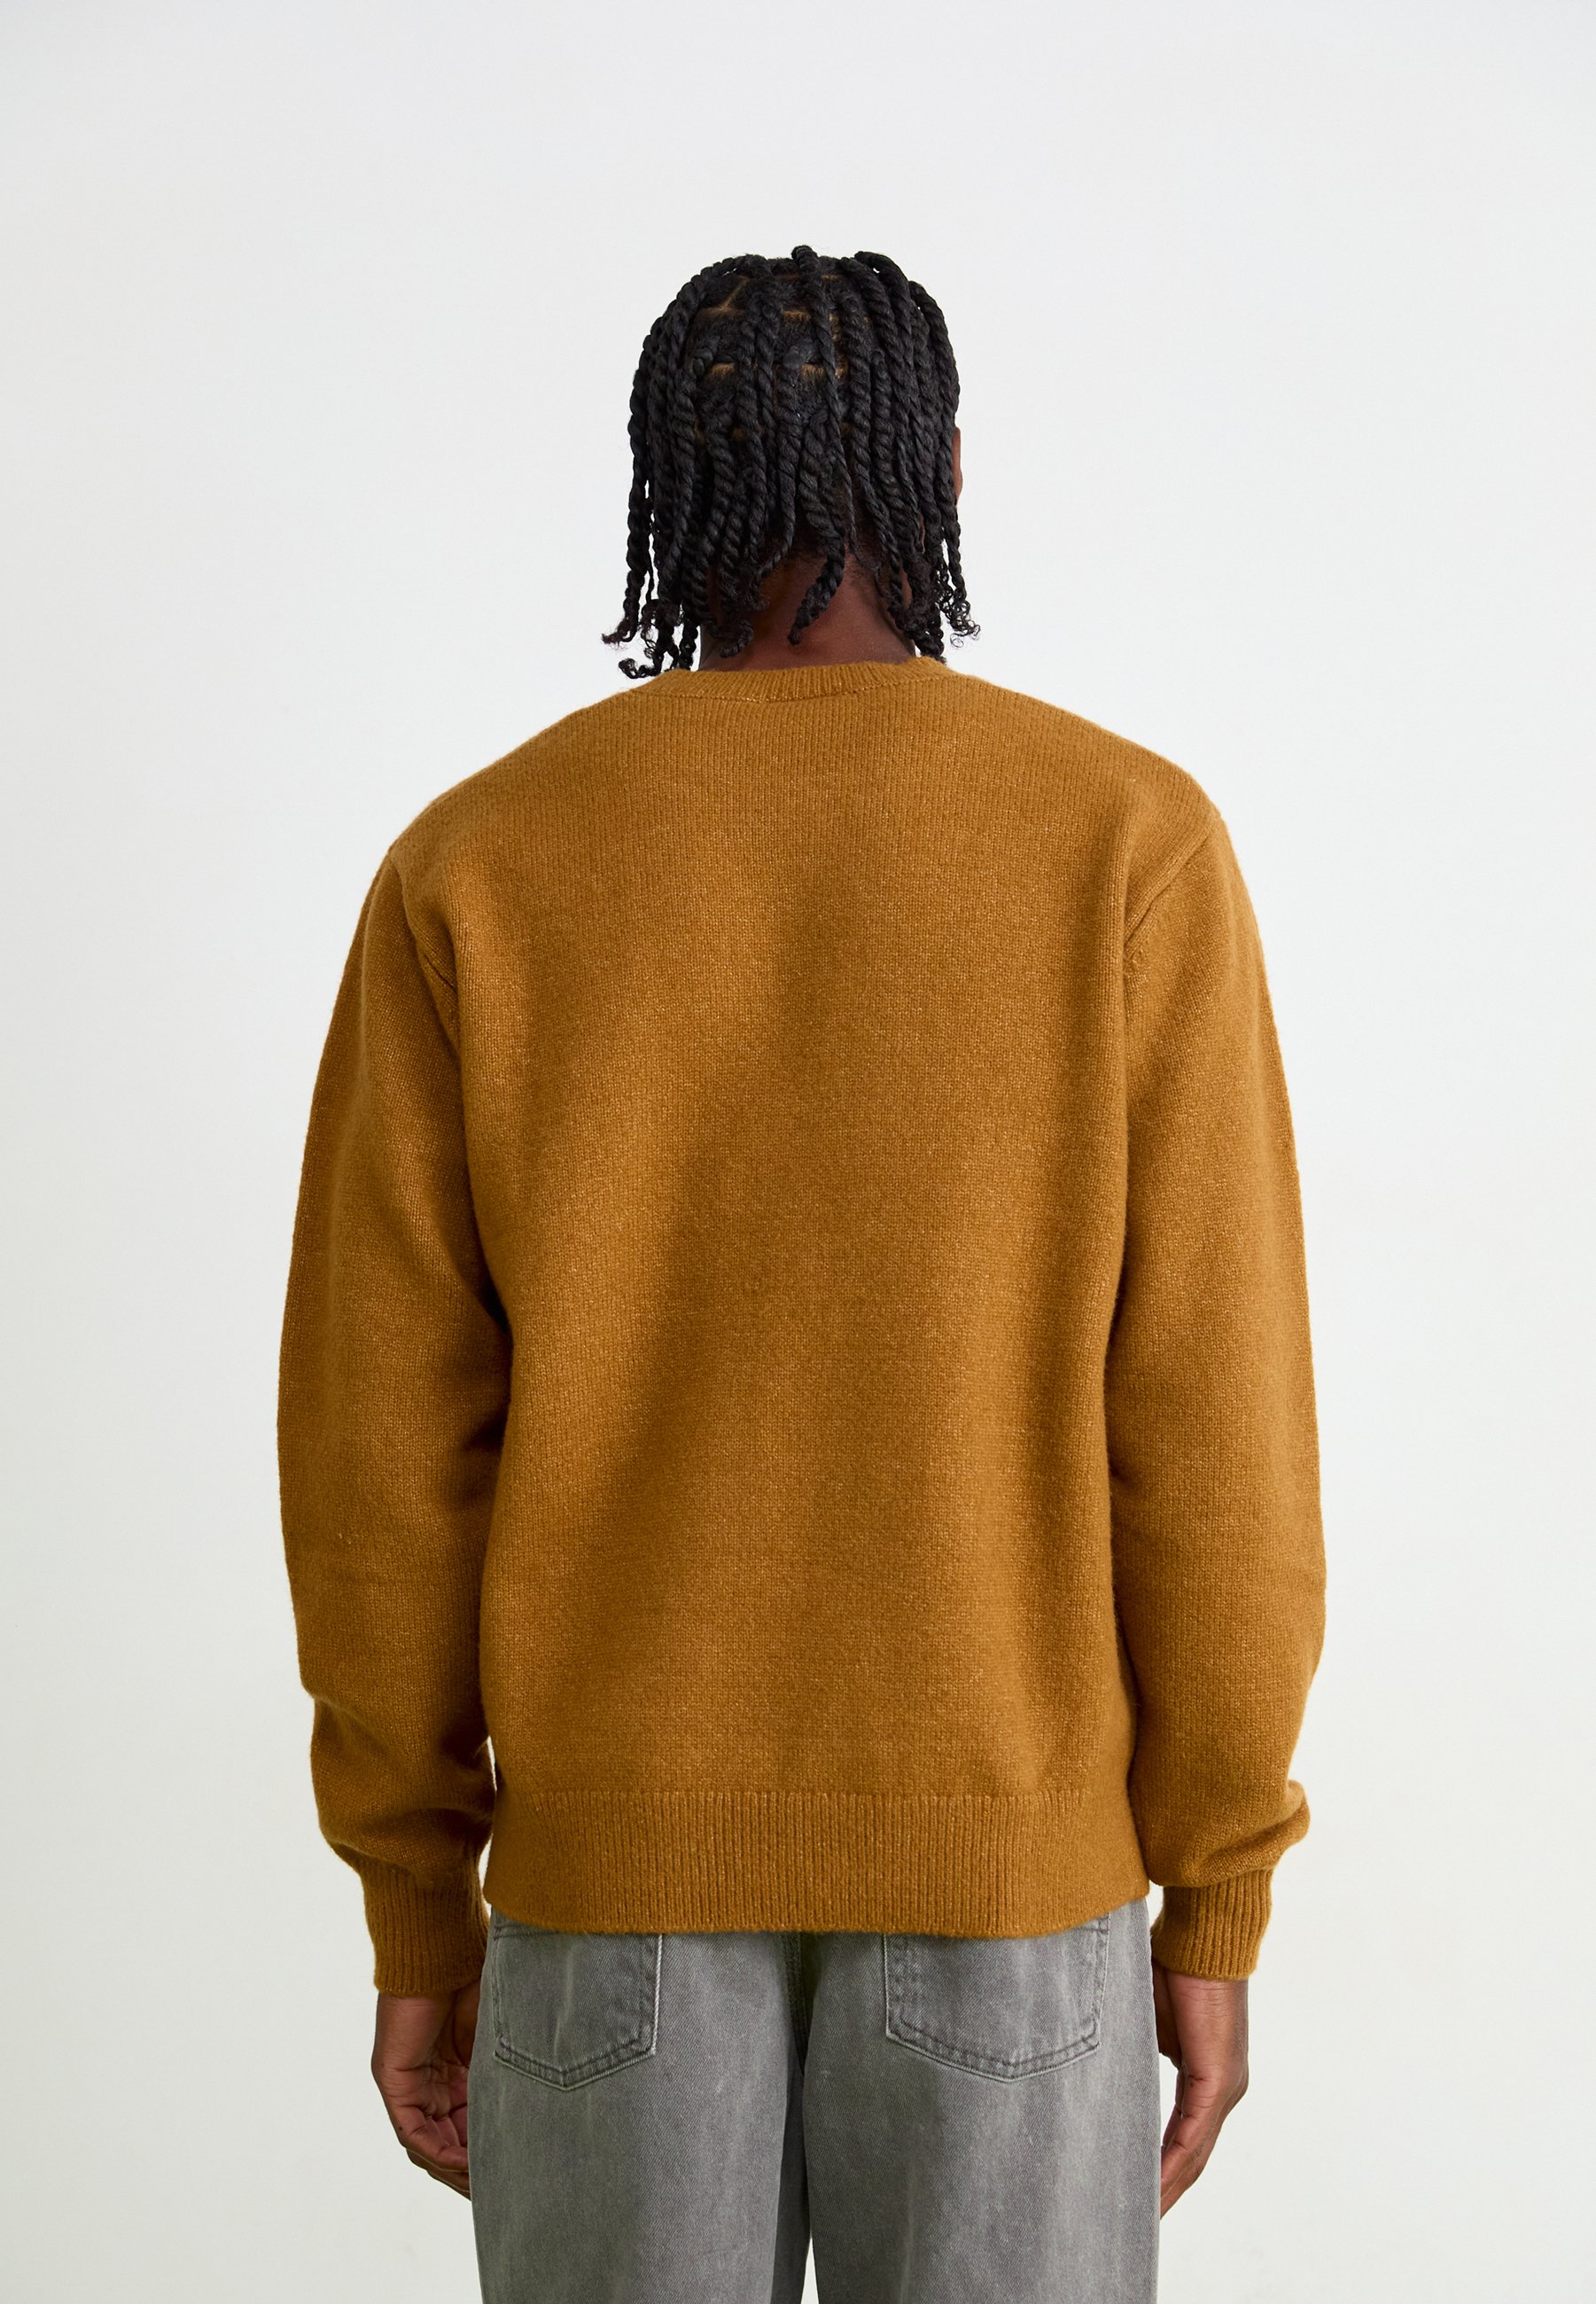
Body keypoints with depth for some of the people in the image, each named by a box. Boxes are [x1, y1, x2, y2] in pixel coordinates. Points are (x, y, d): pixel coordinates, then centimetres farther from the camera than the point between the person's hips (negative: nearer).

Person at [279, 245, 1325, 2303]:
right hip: (1007, 1857, 0)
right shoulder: (1132, 841, -8)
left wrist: (418, 1918, 7)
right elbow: (1208, 1427, -9)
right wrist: (1216, 1913, 2)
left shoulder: (471, 867, -5)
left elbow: (385, 1435, -4)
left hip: (621, 1845, 1)